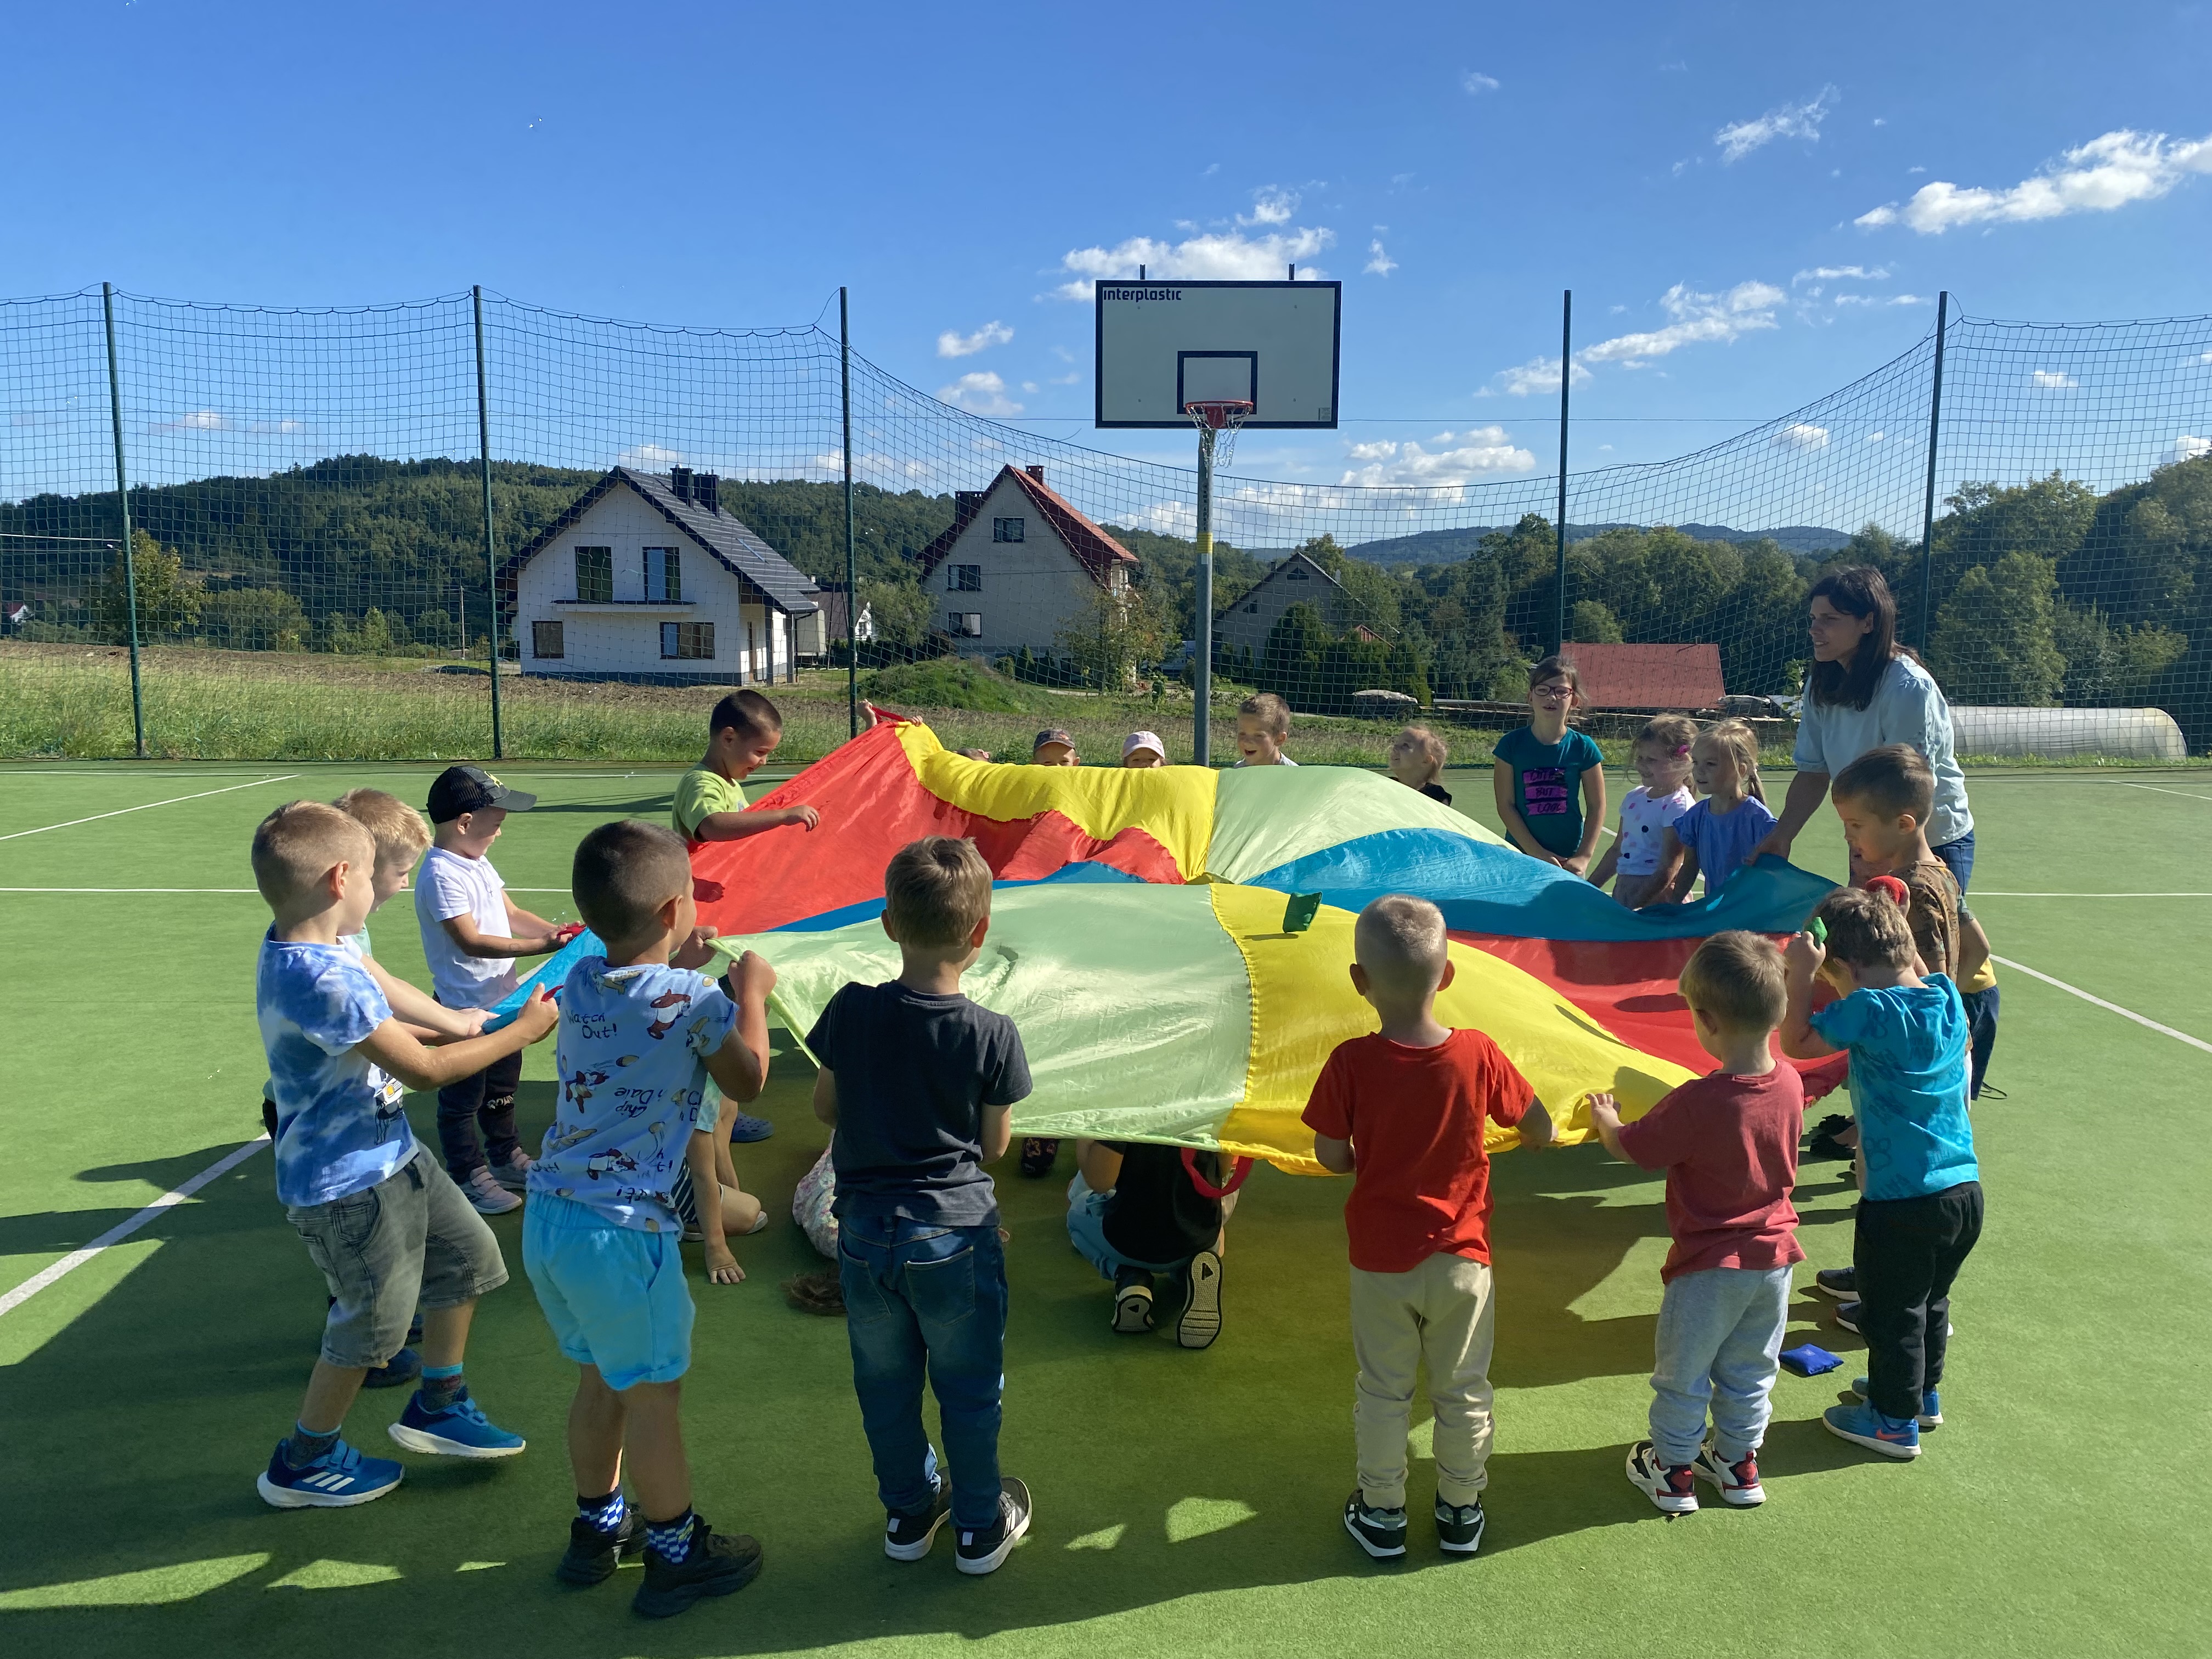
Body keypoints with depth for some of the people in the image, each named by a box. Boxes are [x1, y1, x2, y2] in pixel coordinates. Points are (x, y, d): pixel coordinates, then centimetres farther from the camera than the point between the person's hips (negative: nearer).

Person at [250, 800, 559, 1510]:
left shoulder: (292, 946, -1)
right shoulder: (323, 981, -31)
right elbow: (425, 1069, -25)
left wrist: (460, 1023, 14)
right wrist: (521, 1031, -15)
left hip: (390, 1153, 10)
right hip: (347, 1184, -10)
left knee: (468, 1257, 18)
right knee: (372, 1325, 9)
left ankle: (436, 1407, 35)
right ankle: (302, 1465, 30)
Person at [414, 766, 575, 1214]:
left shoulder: (477, 862, 7)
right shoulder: (442, 876, -23)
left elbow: (511, 914, 13)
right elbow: (470, 942, -29)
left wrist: (557, 931, -3)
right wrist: (542, 946, -31)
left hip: (500, 1000, 10)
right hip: (465, 1009, -10)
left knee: (502, 1086, 24)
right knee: (463, 1096, 7)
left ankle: (506, 1158, 40)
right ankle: (468, 1177, 21)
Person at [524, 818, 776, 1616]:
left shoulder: (580, 982, 5)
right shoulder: (696, 1000, -15)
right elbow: (747, 1082, 2)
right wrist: (751, 991, 11)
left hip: (547, 1216, 7)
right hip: (622, 1229, -7)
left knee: (601, 1379, 24)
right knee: (653, 1397, 9)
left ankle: (597, 1529, 40)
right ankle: (676, 1556, 25)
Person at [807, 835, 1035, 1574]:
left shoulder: (850, 1011, -11)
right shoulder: (992, 1035, -17)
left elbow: (824, 1107, 2)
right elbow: (994, 1144, -6)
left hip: (864, 1229, 3)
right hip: (955, 1235, -2)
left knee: (885, 1383, 21)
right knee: (967, 1388, 16)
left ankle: (907, 1513, 38)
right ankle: (981, 1526, 31)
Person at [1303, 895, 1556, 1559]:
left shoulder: (1350, 1063, -21)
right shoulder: (1478, 1053, -16)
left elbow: (1332, 1157, -11)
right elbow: (1541, 1132, -5)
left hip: (1381, 1260, -1)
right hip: (1462, 1257, 1)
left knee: (1383, 1391, 17)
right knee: (1463, 1392, 19)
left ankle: (1382, 1514, 30)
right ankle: (1462, 1511, 34)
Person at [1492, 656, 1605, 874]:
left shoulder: (1583, 747, -2)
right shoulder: (1512, 744, -4)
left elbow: (1597, 806, 1)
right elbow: (1506, 805, -6)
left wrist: (1583, 857, -7)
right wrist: (1537, 852, -12)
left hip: (1568, 860, 0)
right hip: (1521, 856, 0)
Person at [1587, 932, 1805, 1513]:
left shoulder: (1697, 1104, -30)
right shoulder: (1791, 1084, -12)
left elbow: (1631, 1148, -14)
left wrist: (1604, 1116, 5)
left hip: (1709, 1268, -6)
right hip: (1774, 1257, 6)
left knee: (1683, 1377, 16)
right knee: (1749, 1374, 24)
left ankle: (1673, 1472, 31)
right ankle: (1739, 1463, 41)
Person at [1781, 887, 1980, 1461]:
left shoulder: (1868, 1010, -22)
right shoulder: (1948, 996, -1)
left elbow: (1796, 1042, -11)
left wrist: (1802, 973, -11)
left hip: (1901, 1203, -8)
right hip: (1965, 1190, 8)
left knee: (1892, 1314, 11)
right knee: (1930, 1301, 27)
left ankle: (1895, 1421, 26)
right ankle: (1923, 1392, 44)